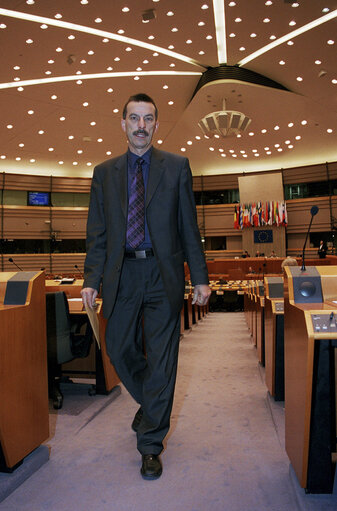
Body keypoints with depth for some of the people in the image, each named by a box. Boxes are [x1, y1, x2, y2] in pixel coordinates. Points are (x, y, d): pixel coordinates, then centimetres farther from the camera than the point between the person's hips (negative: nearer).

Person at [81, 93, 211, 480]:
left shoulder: (176, 167, 6)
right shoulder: (104, 172, 11)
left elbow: (188, 226, 3)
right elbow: (97, 232, 9)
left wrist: (200, 277, -3)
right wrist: (91, 279, -1)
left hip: (163, 273, -2)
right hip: (121, 273, 3)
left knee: (161, 358, 2)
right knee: (120, 349, 10)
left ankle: (151, 443, 19)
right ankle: (155, 407, 40)